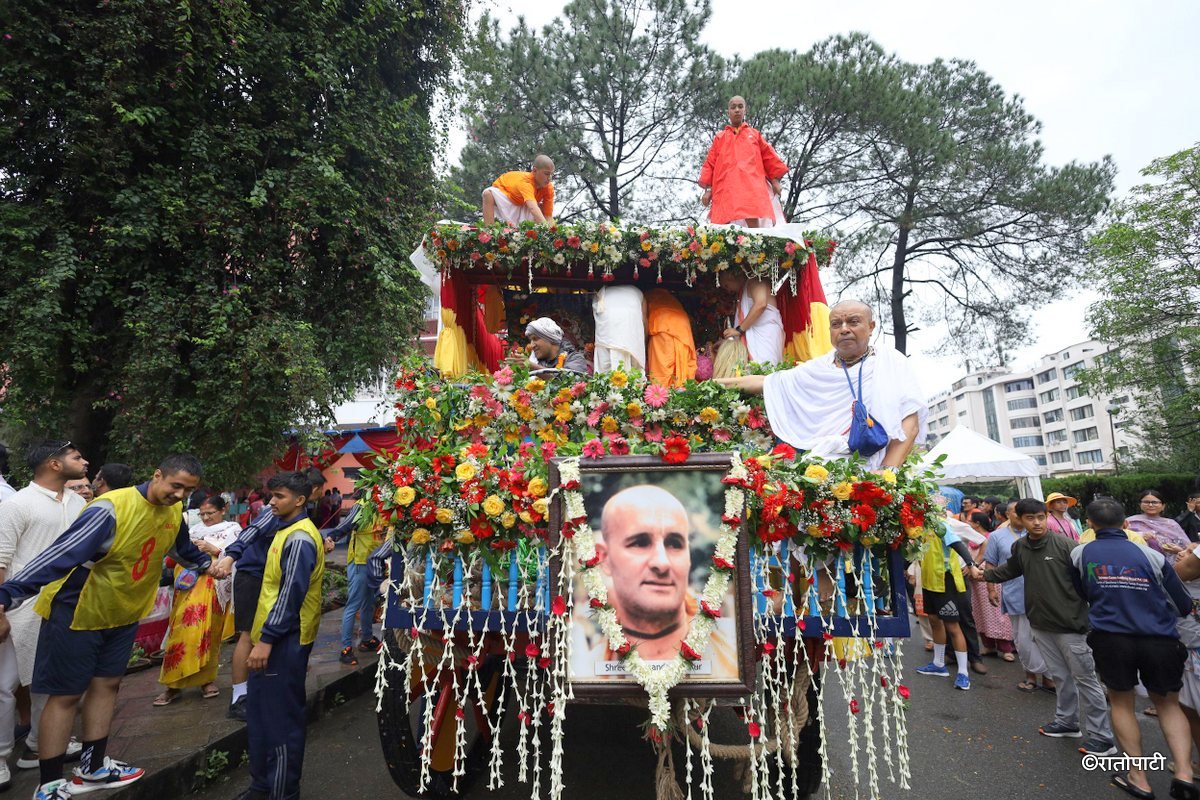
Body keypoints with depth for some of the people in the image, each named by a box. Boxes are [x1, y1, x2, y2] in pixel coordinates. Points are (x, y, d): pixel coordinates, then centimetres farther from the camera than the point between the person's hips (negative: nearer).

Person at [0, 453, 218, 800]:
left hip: (124, 614, 7)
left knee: (107, 684, 14)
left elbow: (182, 546, 15)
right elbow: (59, 553, -33)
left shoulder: (174, 511, -5)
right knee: (66, 694, 4)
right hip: (78, 612, -7)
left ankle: (92, 769, 29)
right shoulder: (111, 509, -30)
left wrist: (205, 563, 29)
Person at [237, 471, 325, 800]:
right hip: (272, 636, 10)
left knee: (281, 718, 3)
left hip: (285, 640, -10)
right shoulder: (286, 531, 12)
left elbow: (292, 593, -23)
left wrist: (267, 638, -22)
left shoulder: (300, 538, -19)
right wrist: (263, 636, 20)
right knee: (259, 714, 19)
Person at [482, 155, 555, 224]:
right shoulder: (525, 182, -43)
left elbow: (548, 217, -24)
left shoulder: (548, 188, -24)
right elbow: (533, 208, -60)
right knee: (488, 193, -37)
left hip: (521, 202, 5)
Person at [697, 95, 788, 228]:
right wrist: (708, 189, 6)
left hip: (752, 186, 0)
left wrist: (775, 180, 13)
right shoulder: (719, 138, 21)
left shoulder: (754, 134, 22)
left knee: (754, 223, -21)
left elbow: (768, 156, 21)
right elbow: (710, 162, 16)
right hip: (726, 188, 0)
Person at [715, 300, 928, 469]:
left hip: (869, 472, -3)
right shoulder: (818, 368, 16)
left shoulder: (891, 363, 5)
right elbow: (766, 382, 23)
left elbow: (909, 425, -4)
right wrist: (719, 382, 24)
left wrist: (884, 475, -15)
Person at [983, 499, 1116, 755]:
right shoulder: (1019, 547, 2)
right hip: (1040, 623, 6)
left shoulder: (1064, 545, -15)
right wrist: (985, 575, 14)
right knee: (1060, 676, 19)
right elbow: (1010, 569, 21)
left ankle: (1102, 736, 13)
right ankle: (1067, 721, 33)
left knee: (1084, 678, 2)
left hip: (1069, 623, -6)